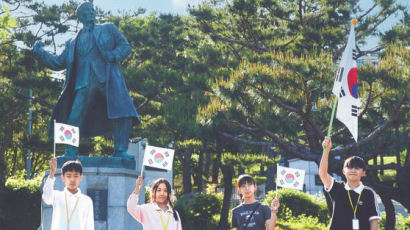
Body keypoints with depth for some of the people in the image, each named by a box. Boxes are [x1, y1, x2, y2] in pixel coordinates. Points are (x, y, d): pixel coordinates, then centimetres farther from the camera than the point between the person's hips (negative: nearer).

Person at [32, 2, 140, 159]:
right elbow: (58, 63, 24)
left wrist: (113, 55, -7)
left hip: (108, 78, -2)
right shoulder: (73, 43, 24)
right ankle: (70, 155, -4)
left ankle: (120, 151, -13)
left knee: (123, 114, -17)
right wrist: (39, 52, 14)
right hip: (85, 83, 2)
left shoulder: (108, 29, 20)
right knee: (74, 118, -10)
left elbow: (125, 46, 12)